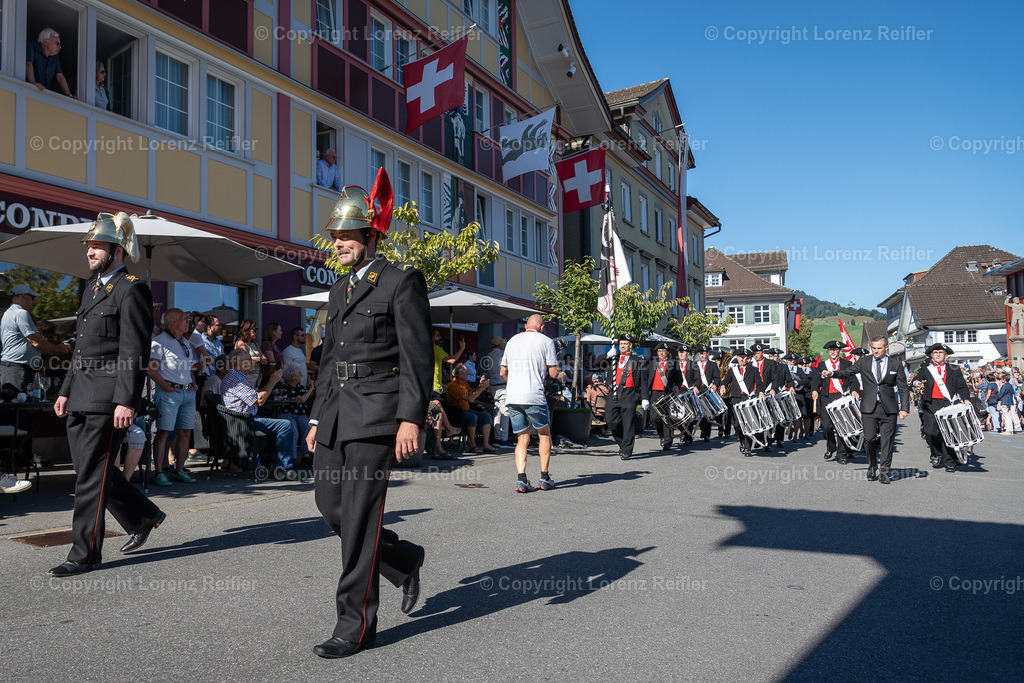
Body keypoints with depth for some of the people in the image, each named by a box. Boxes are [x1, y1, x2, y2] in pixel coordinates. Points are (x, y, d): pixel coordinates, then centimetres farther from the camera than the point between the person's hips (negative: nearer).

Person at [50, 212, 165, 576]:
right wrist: (66, 390, 20)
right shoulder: (92, 289, 20)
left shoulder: (132, 290, -8)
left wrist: (127, 400, -20)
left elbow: (135, 351, -15)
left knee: (92, 474, -4)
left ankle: (85, 553, 6)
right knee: (90, 470, 13)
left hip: (109, 398, -9)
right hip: (81, 398, 9)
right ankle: (143, 517, 29)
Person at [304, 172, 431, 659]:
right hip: (337, 413, 8)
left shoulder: (402, 282, -5)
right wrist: (317, 417, 19)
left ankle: (356, 624, 7)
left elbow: (418, 357, -12)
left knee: (359, 515, -6)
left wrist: (411, 418, -19)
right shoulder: (340, 290, 18)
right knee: (329, 503, 10)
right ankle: (404, 559, 31)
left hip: (377, 414, -8)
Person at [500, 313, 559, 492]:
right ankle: (544, 479, 15)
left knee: (522, 439, 10)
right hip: (534, 397, -4)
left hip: (512, 397, 4)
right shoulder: (546, 341, 1)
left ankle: (521, 479, -4)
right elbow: (553, 373, -2)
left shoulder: (512, 340, 16)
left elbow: (503, 372, 20)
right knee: (544, 435, 14)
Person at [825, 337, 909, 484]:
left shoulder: (896, 365, 6)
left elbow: (903, 388, 6)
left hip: (889, 408, 0)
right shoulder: (864, 362, 9)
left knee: (887, 441, 0)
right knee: (869, 438, -5)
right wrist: (832, 373, -12)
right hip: (869, 408, 0)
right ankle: (872, 466, 18)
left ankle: (884, 472, 9)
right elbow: (847, 373, 7)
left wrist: (904, 408, -3)